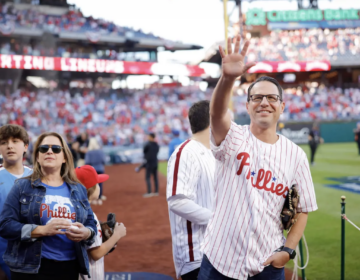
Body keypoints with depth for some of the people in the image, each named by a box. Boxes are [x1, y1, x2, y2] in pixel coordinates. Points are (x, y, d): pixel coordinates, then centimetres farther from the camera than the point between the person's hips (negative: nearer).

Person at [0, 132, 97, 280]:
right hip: (30, 268, -3)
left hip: (69, 267, 3)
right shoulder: (22, 186, 2)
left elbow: (91, 224, 13)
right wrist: (43, 230, -20)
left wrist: (86, 233, -12)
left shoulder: (78, 189, 12)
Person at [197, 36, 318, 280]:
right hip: (220, 260, -1)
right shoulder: (233, 139, -2)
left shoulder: (296, 155, 3)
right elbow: (217, 113, -24)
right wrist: (227, 78, -43)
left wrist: (288, 250, -5)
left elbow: (303, 209, 8)